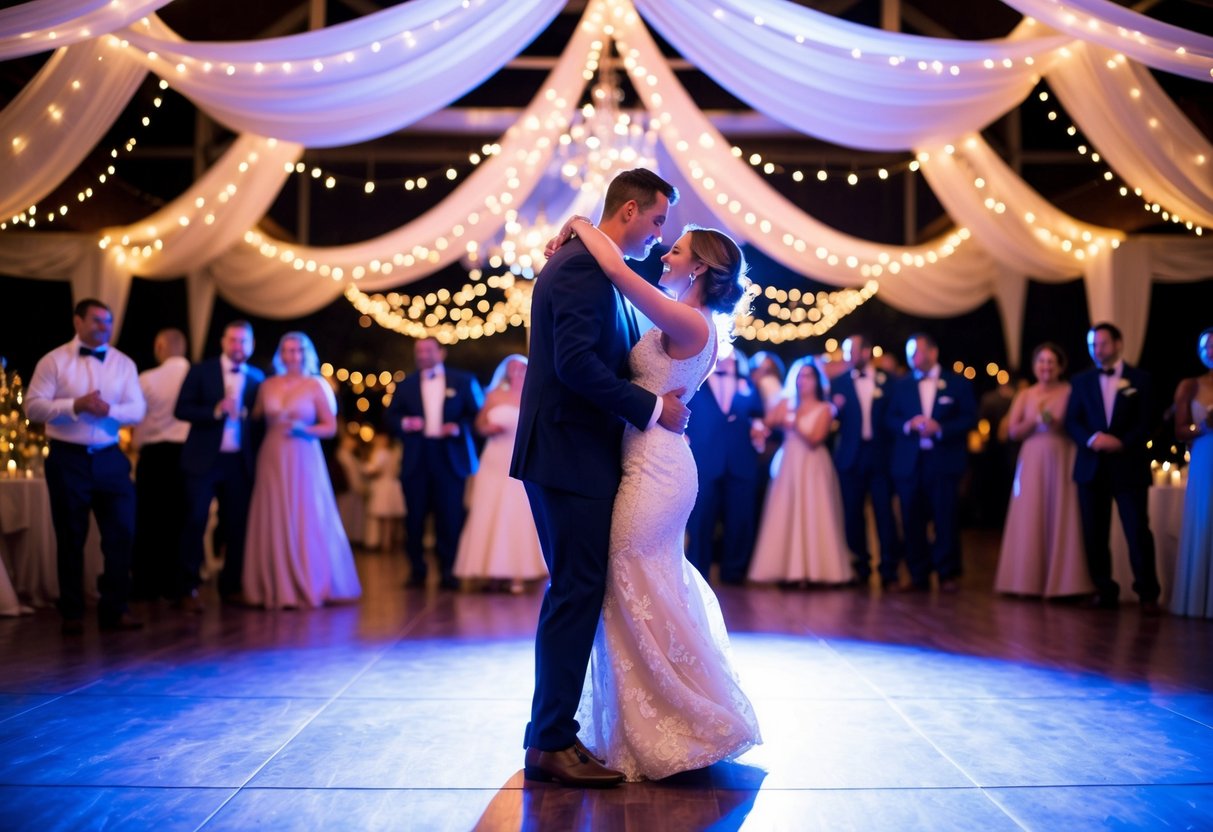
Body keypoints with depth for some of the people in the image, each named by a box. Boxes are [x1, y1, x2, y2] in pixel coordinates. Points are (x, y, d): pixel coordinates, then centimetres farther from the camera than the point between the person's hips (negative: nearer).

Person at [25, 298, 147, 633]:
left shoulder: (123, 363, 6)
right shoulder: (54, 361, -2)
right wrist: (75, 406, -20)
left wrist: (109, 410, -20)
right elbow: (33, 406, -9)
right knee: (71, 537, 6)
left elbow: (137, 409, -1)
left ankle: (115, 608, 12)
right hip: (68, 458, -3)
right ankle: (72, 613, 17)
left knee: (122, 532, 1)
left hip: (110, 458, 3)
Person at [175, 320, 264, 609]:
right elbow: (181, 410, -6)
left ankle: (231, 586, 18)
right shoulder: (201, 371, 0)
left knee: (237, 525, 7)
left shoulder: (257, 378, 8)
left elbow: (258, 420, 10)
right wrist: (215, 411, -18)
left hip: (240, 462, 3)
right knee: (195, 522, -3)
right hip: (204, 459, -3)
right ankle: (187, 589, 3)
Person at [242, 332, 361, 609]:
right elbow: (255, 420, 10)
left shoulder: (316, 386, 1)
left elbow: (331, 427, -1)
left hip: (303, 461, -3)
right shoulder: (268, 386, 9)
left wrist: (305, 429, -14)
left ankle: (310, 586, 7)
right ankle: (277, 588, 9)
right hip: (272, 460, 3)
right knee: (273, 522, 1)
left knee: (306, 522, -2)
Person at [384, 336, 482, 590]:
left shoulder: (463, 381, 8)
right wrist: (404, 423, -10)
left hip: (449, 457, -2)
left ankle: (448, 571, 6)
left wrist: (459, 427, -14)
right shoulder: (406, 384, 15)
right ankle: (417, 571, 12)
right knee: (415, 517, 3)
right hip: (416, 460, 2)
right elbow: (390, 417, 12)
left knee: (450, 517, -1)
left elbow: (478, 414, 3)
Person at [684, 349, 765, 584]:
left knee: (740, 519, 3)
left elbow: (757, 413, 20)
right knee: (701, 518, -2)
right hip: (703, 458, -3)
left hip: (741, 460, 3)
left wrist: (758, 426, -1)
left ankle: (734, 571, 12)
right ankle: (697, 573, 6)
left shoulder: (746, 384, 20)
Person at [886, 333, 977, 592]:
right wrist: (908, 425, -14)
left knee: (946, 520, -3)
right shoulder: (901, 386, 13)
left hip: (944, 461, -3)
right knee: (913, 521, 3)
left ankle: (947, 574, 6)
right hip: (909, 463, 3)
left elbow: (970, 418, -2)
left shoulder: (957, 383, 5)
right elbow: (890, 419, 7)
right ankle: (918, 575, 11)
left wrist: (940, 428, -15)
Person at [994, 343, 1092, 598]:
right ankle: (1029, 581, 4)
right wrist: (1034, 421, -14)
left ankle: (1061, 582, 0)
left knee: (1061, 519, -4)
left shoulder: (1070, 392, 2)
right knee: (1030, 519, 0)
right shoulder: (1024, 396, 11)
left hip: (1063, 461, -3)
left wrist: (1059, 424, -18)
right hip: (1032, 462, 3)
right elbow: (1013, 431, 2)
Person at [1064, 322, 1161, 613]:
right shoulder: (1082, 380, 11)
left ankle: (1148, 594, 2)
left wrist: (1122, 443, -18)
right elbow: (1072, 421, 3)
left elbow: (1146, 422, -2)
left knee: (1138, 532, -5)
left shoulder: (1140, 378, 5)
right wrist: (1092, 439, -16)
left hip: (1129, 466, -3)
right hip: (1092, 466, 3)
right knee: (1094, 534, 3)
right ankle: (1105, 592, 12)